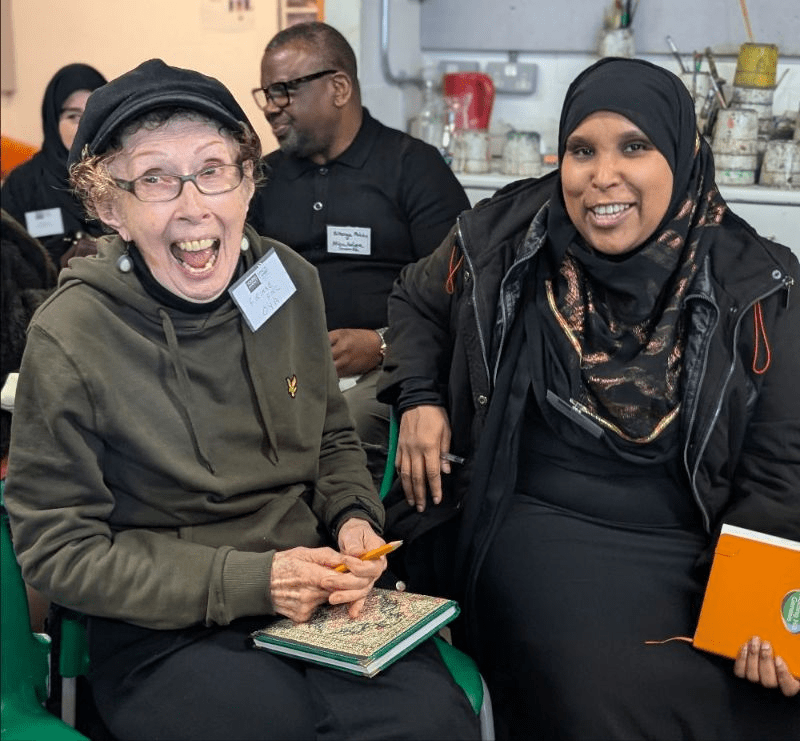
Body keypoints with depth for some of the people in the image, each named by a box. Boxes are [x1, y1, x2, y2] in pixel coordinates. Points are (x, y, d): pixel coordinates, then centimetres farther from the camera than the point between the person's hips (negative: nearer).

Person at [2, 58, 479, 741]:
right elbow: (58, 550, -9)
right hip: (165, 636, -4)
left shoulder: (289, 282, 1)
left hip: (318, 593, 4)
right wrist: (247, 582, -17)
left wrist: (353, 517, -6)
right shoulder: (70, 338, -14)